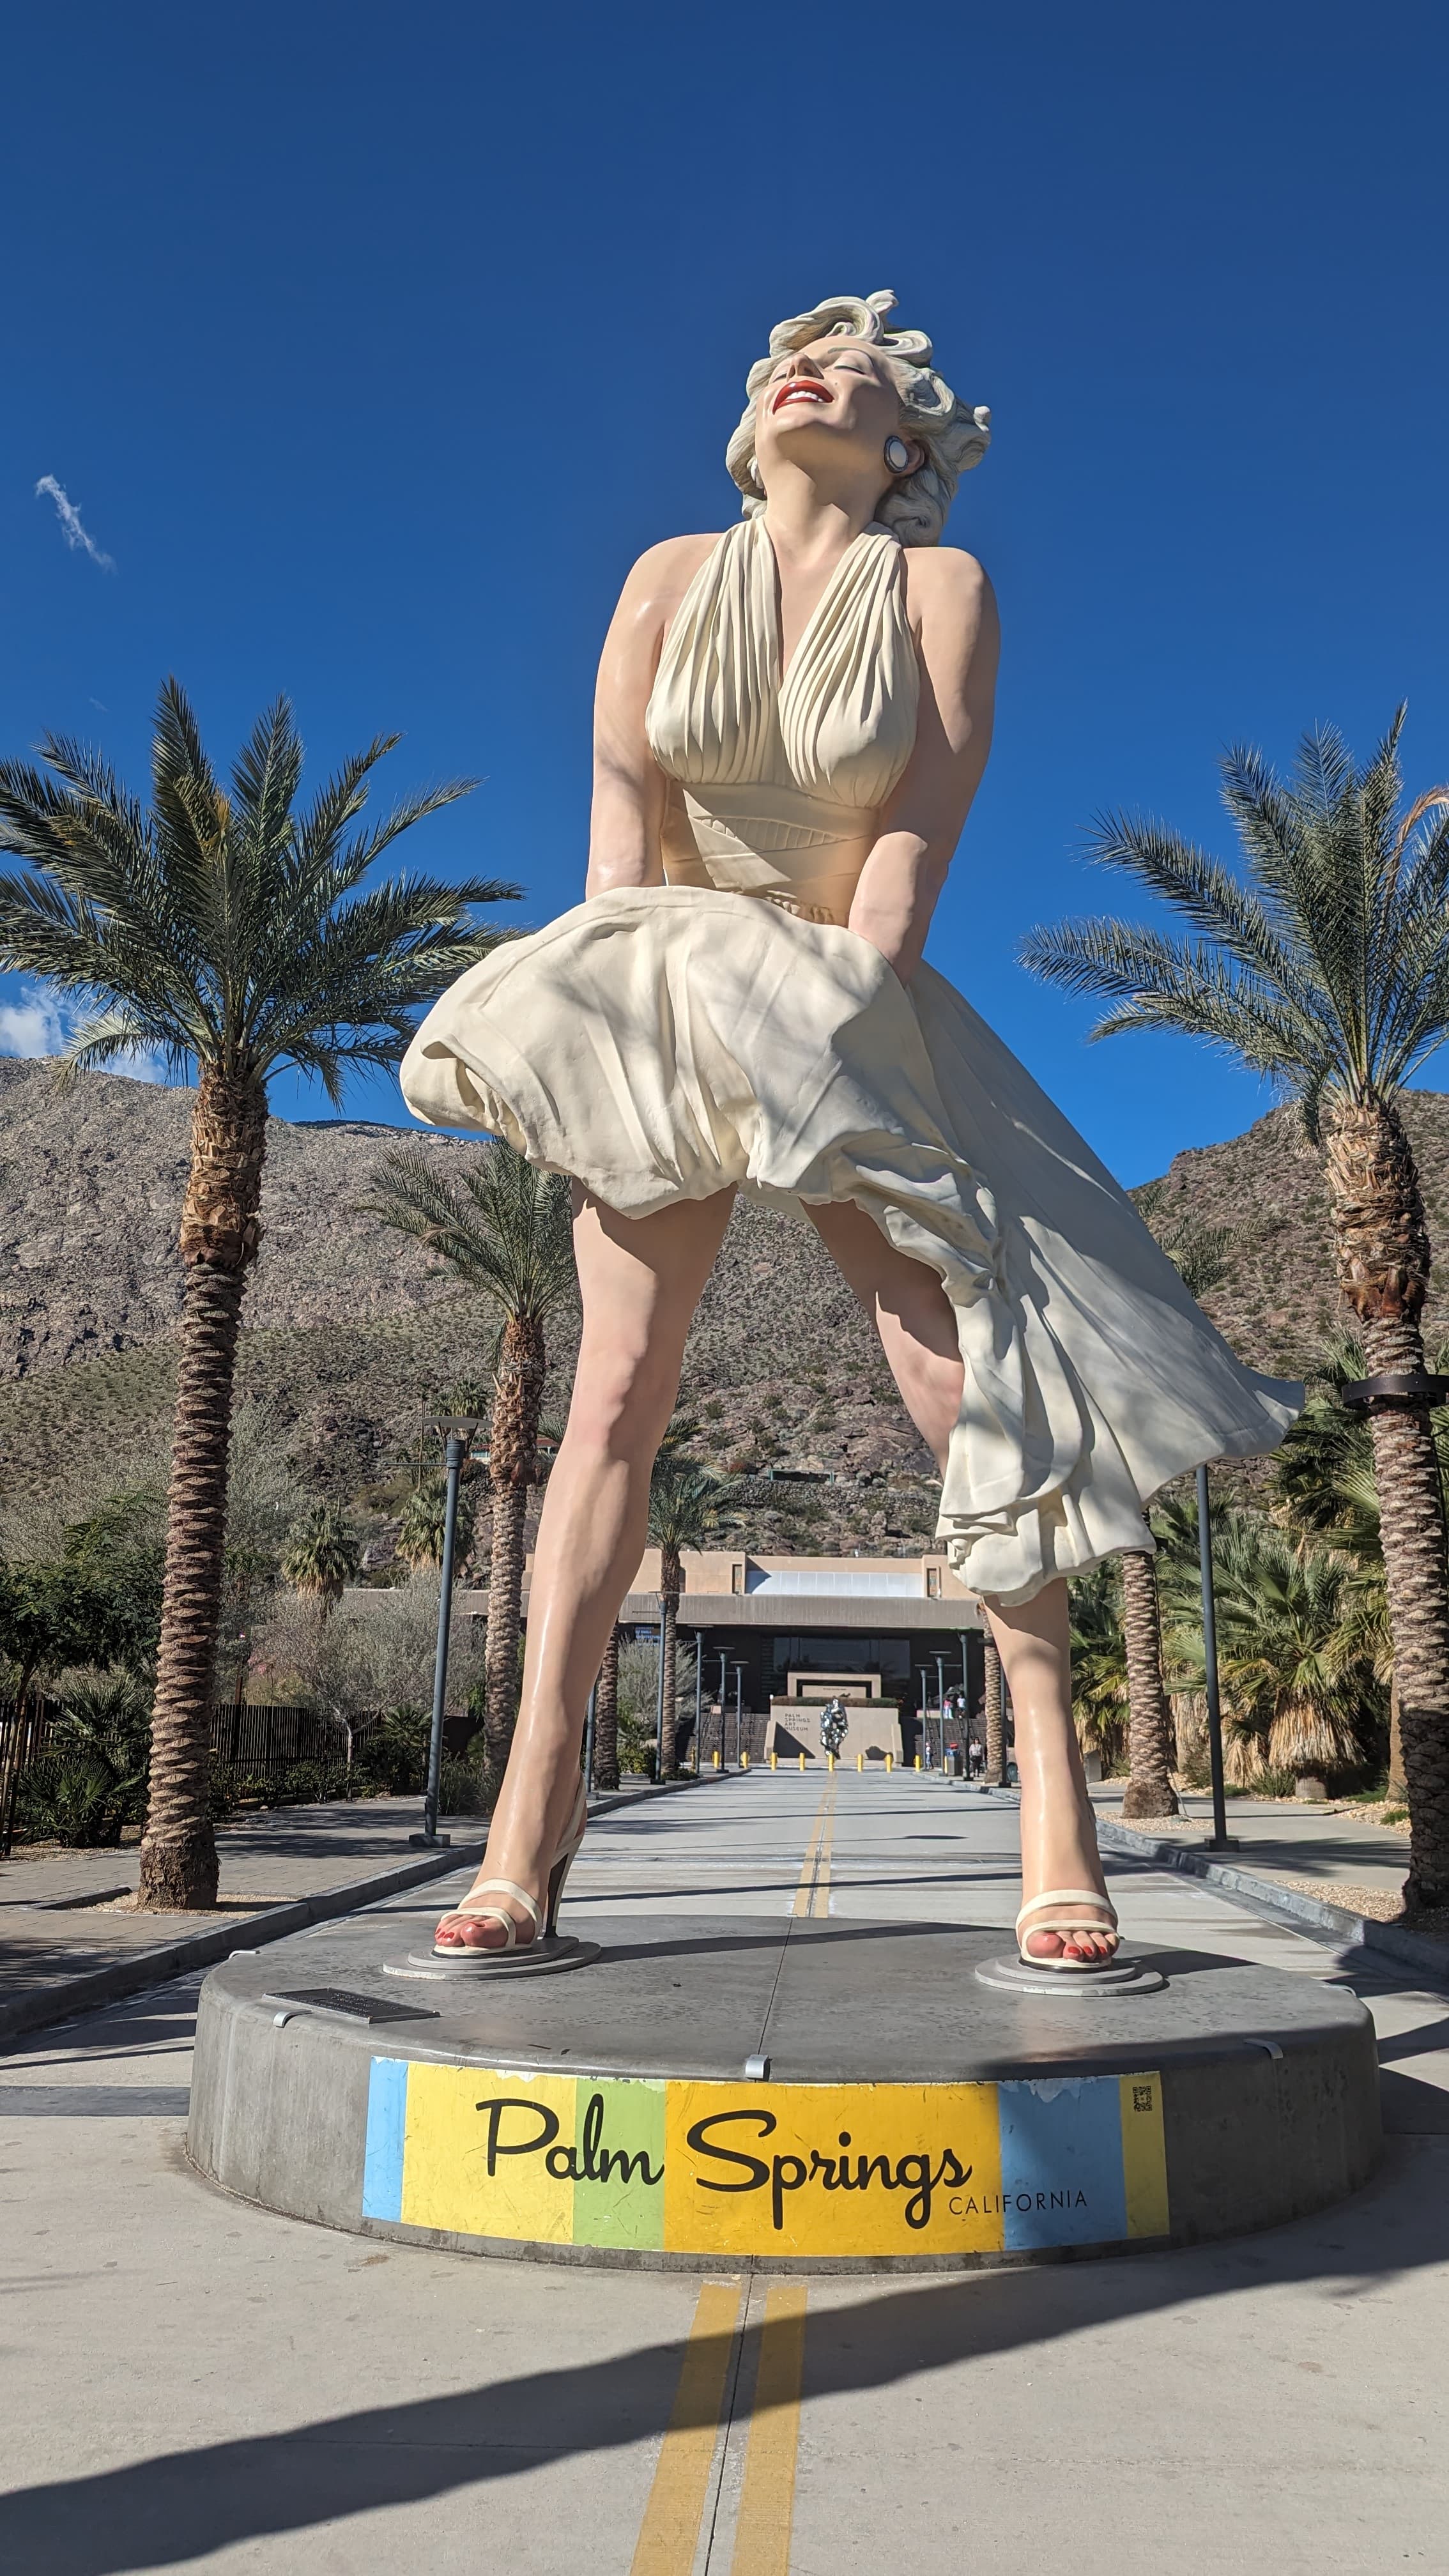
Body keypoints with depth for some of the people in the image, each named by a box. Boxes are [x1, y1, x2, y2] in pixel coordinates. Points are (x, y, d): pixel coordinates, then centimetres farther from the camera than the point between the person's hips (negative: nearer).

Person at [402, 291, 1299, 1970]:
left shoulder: (942, 591, 2)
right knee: (616, 1393, -8)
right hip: (669, 1016, 1)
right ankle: (530, 1821, -8)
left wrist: (834, 1003, -18)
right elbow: (622, 812, -1)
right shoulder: (670, 578, 7)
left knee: (964, 1385, -12)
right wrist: (637, 991, -13)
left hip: (857, 1014, -1)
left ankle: (1052, 1805, -5)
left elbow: (920, 831, -8)